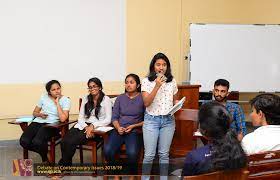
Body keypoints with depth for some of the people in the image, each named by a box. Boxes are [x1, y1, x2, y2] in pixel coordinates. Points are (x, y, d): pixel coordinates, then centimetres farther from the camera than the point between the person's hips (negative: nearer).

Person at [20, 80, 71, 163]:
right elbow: (34, 113, 22)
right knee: (24, 141, -23)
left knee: (37, 141, -33)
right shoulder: (44, 97, 13)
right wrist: (39, 114, -1)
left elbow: (62, 119, -14)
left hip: (52, 124, -4)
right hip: (38, 122, 5)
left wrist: (57, 103, -10)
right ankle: (43, 152, 6)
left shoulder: (65, 100, 0)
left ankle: (45, 159, 0)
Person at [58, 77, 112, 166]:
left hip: (97, 128, -4)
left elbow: (108, 120, -6)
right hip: (83, 125, 5)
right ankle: (65, 165, -11)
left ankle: (63, 164, -7)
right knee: (64, 141, -25)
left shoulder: (106, 99, 1)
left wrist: (93, 126, -18)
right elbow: (80, 117, 10)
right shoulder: (86, 99, 15)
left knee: (71, 142, -27)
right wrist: (86, 127, -11)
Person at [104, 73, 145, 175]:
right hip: (119, 130, 3)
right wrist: (118, 127, -9)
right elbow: (114, 117, 10)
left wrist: (133, 126, -11)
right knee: (107, 150, -25)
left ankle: (132, 176, -3)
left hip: (135, 131, -3)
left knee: (132, 153, -32)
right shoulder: (120, 98, 15)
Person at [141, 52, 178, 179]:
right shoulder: (146, 81, -5)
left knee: (164, 154, 11)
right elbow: (146, 103, -15)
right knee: (149, 155, 0)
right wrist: (157, 86, -22)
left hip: (168, 120, 3)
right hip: (151, 120, -3)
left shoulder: (172, 81, 6)